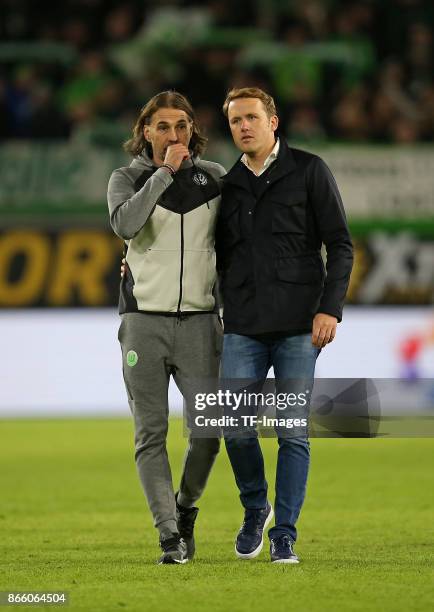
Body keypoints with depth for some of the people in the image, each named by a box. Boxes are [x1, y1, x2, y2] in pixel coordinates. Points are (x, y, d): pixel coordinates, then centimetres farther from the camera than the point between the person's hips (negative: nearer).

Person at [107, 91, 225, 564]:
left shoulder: (213, 177, 8)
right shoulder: (128, 179, 3)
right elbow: (124, 224, -18)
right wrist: (165, 172, -17)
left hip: (199, 319, 1)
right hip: (144, 319, -1)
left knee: (208, 431, -3)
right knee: (150, 433, -5)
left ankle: (185, 508, 24)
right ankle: (170, 536, -1)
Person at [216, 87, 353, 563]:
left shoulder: (309, 171, 2)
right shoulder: (228, 187, 14)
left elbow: (340, 245, -1)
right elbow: (218, 256, 24)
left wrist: (330, 308, -12)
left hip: (298, 327, -3)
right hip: (244, 327, 3)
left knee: (293, 432, -3)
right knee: (236, 427, -6)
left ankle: (284, 536, 4)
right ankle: (255, 510, 19)